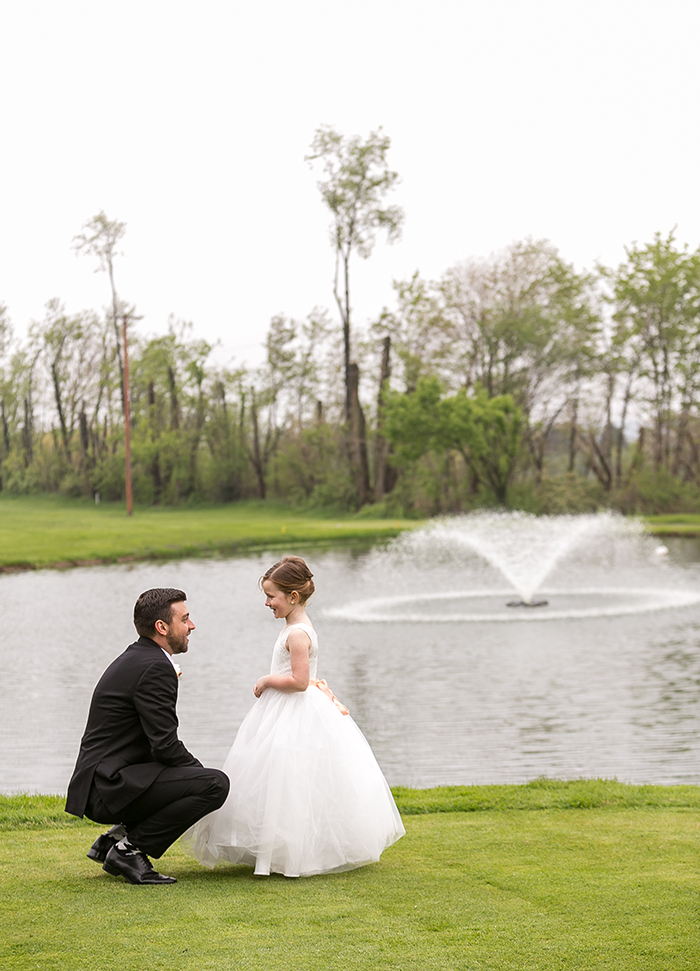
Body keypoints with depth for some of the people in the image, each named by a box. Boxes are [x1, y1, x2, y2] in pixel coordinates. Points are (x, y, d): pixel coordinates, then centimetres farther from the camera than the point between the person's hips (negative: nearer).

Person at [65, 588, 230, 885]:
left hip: (99, 785, 10)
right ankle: (130, 848, -9)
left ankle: (114, 839, 15)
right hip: (109, 789, -10)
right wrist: (202, 773, -4)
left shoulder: (135, 658, 17)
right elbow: (165, 747, -18)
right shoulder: (154, 667, -15)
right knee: (216, 784, -18)